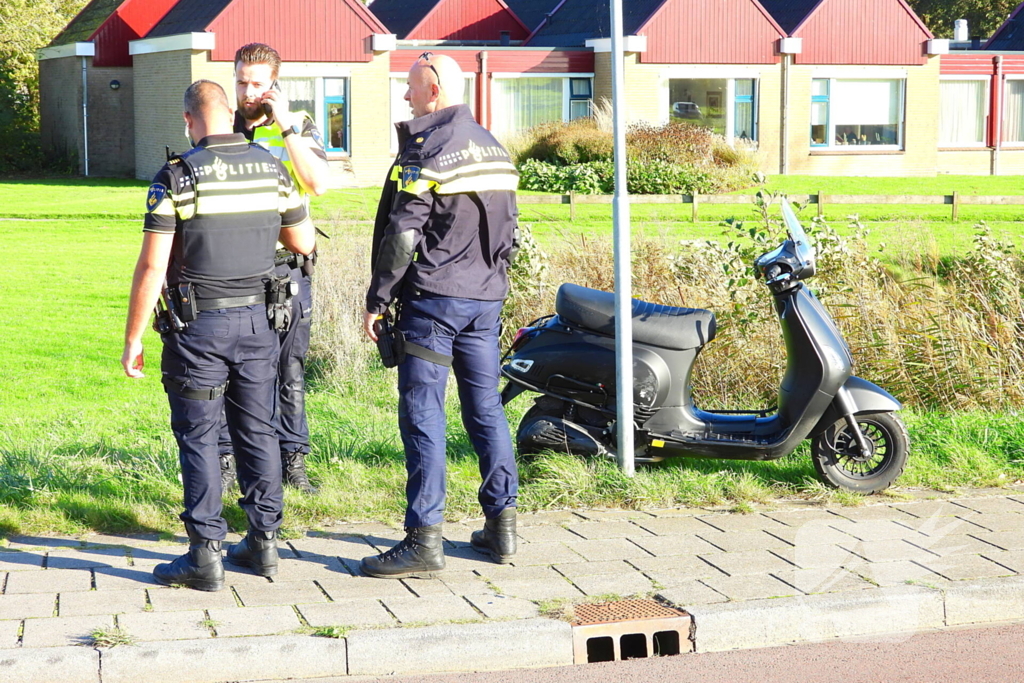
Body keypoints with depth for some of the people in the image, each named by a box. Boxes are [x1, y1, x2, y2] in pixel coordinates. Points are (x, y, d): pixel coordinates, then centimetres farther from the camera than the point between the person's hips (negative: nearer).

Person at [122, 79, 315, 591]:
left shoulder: (177, 177, -12)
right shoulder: (272, 169, 2)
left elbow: (152, 266, -14)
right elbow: (303, 243, 12)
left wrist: (133, 338, -7)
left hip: (198, 324, -4)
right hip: (257, 319, 4)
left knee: (198, 437, 2)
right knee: (257, 431, 13)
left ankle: (205, 555, 3)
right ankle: (263, 541, 19)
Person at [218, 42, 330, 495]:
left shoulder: (300, 127, 3)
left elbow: (318, 184, -16)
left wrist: (285, 126, -16)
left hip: (286, 267, -1)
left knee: (289, 369, 4)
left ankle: (292, 459, 13)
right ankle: (227, 461, 10)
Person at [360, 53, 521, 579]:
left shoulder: (424, 149, -11)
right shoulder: (494, 148, 14)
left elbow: (401, 235, -14)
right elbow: (509, 229, 18)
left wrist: (377, 301, -8)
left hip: (433, 297, -8)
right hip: (487, 299, 8)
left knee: (422, 414, -6)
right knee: (485, 408, 13)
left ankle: (424, 540, -9)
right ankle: (501, 526, 15)